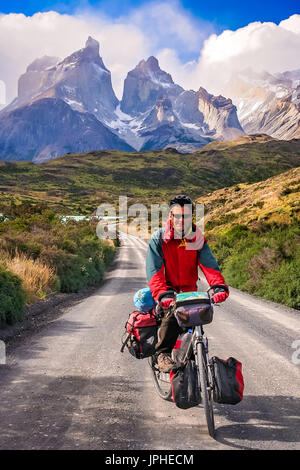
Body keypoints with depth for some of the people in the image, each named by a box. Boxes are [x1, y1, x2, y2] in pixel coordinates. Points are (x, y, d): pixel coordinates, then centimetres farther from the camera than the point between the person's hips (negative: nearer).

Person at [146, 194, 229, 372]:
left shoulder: (198, 240, 2)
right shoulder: (158, 239, -6)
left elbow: (209, 265, -12)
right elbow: (154, 271, -17)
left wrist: (219, 286, -33)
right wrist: (162, 295, -34)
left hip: (189, 291, 4)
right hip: (168, 290, -3)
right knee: (172, 316, -29)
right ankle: (163, 354, -13)